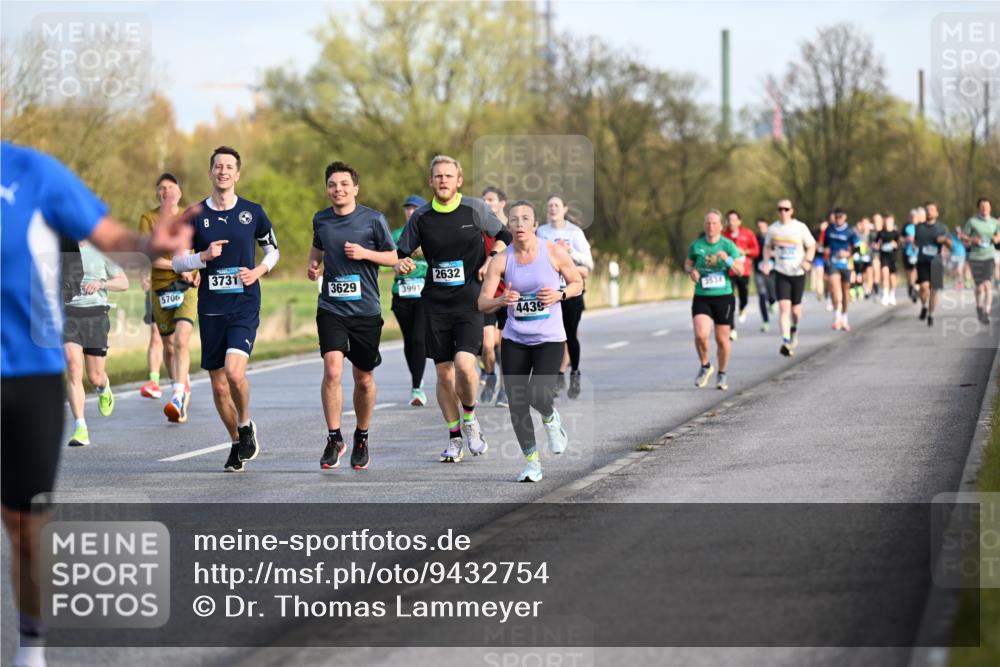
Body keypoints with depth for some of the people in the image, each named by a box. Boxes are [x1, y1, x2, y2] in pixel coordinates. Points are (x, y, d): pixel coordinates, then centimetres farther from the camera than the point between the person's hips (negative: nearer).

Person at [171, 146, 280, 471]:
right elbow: (177, 262, 7)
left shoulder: (253, 212, 3)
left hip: (245, 306, -2)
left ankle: (245, 426, 4)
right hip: (211, 309, 2)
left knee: (235, 372, -23)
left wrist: (258, 270, -4)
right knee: (219, 385, 6)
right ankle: (237, 443, 26)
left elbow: (273, 250, 15)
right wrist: (204, 256, -12)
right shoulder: (196, 216, 4)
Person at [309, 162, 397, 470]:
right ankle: (334, 439, -5)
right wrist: (313, 263, 5)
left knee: (364, 379, 9)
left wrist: (365, 253, -13)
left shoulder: (373, 219, -4)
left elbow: (393, 257, 3)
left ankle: (362, 438, 29)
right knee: (332, 371, -16)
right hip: (331, 309, 1)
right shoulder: (320, 220, 4)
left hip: (366, 310, -1)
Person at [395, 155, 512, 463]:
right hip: (436, 304, 2)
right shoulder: (421, 217, 2)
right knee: (444, 373, 4)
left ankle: (470, 419, 8)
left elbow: (504, 236, 12)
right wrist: (401, 264, -13)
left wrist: (491, 259, -4)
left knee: (464, 364, -20)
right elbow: (401, 252, 9)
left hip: (470, 302, -2)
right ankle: (454, 438, 19)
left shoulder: (475, 209, -1)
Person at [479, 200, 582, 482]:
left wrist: (559, 294, -13)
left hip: (549, 338, -2)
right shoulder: (501, 260, -4)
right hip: (514, 339, 2)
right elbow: (482, 302, -5)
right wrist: (501, 300, -27)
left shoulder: (554, 252, -7)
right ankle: (531, 461, 17)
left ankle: (550, 418, 18)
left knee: (538, 395, -20)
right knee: (516, 403, 0)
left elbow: (578, 283, 7)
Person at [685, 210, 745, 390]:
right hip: (702, 298, 0)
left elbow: (740, 271, -9)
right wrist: (691, 271, -7)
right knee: (701, 334, -18)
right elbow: (687, 264, 16)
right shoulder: (696, 245, 0)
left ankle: (722, 374, 26)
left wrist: (728, 259, -27)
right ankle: (705, 366, 9)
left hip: (723, 296, 0)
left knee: (722, 339, 6)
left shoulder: (728, 245, -4)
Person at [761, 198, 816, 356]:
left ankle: (794, 329, 41)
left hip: (798, 273, 0)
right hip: (781, 273, 0)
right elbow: (767, 247, 17)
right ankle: (786, 342, -22)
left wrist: (808, 261, -13)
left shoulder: (800, 227, -4)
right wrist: (766, 262, 1)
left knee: (795, 308, 9)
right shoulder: (773, 229, 1)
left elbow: (811, 246, 4)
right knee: (784, 307, -15)